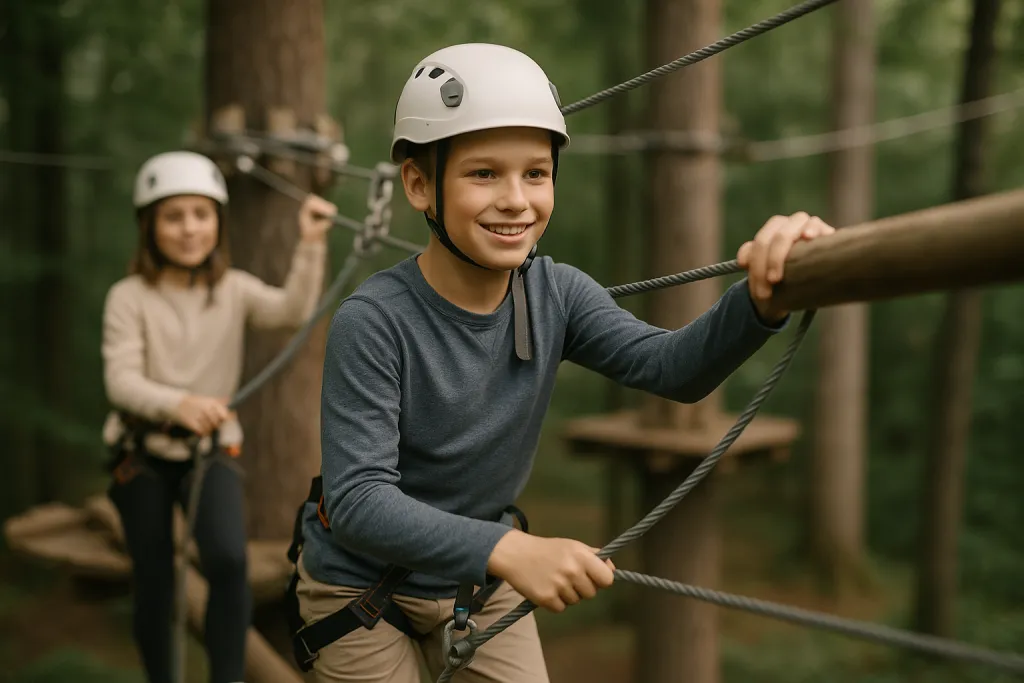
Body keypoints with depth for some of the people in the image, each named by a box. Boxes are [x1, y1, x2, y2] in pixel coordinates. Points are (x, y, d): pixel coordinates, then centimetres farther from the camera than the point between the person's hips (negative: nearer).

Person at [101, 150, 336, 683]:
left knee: (228, 559, -24)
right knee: (154, 584, 6)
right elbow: (121, 379, -20)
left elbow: (292, 311, -20)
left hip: (214, 449, 1)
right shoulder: (130, 297, -9)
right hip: (144, 454, 0)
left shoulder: (233, 290, -1)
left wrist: (311, 245, -32)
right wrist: (177, 403, -40)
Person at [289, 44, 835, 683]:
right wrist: (506, 550, -48)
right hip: (361, 589, -4)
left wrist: (764, 299, -45)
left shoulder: (557, 294, -12)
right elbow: (357, 498, -33)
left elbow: (672, 368, -24)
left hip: (479, 583, 4)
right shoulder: (373, 323, -27)